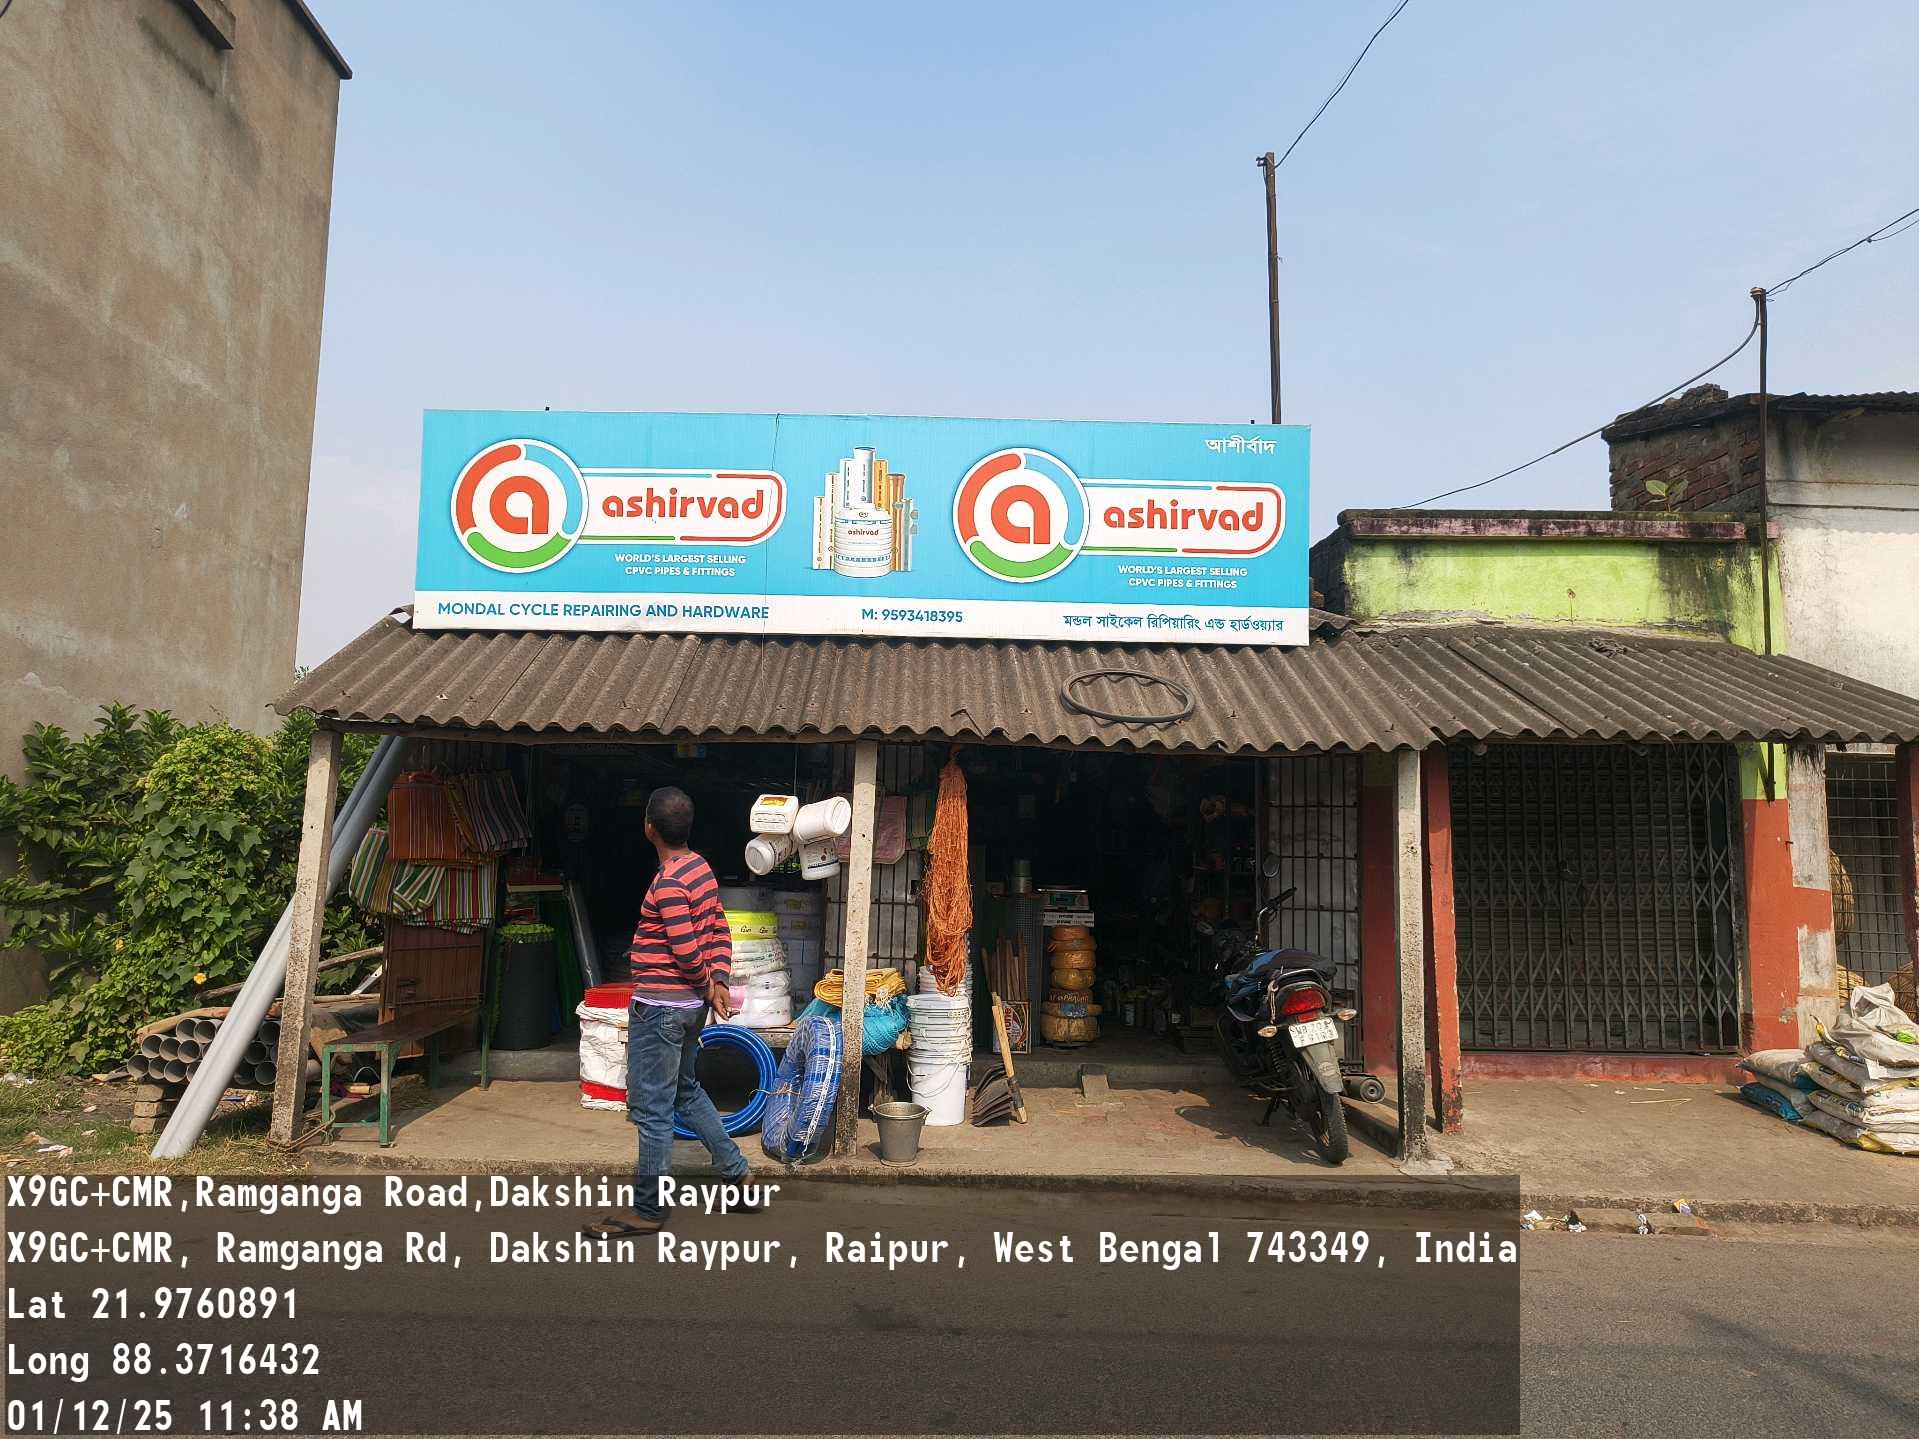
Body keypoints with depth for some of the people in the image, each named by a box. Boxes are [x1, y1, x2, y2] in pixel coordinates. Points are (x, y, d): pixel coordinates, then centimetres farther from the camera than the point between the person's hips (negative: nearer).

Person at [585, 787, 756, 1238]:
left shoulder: (668, 883, -22)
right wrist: (718, 981, -2)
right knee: (686, 1091, 23)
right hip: (690, 1004, 10)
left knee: (651, 1110, 2)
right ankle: (738, 1176, 30)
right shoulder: (701, 867, 6)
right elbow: (720, 931, 7)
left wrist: (705, 982, -4)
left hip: (660, 1006, -10)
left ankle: (647, 1211, 14)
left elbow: (689, 953, -22)